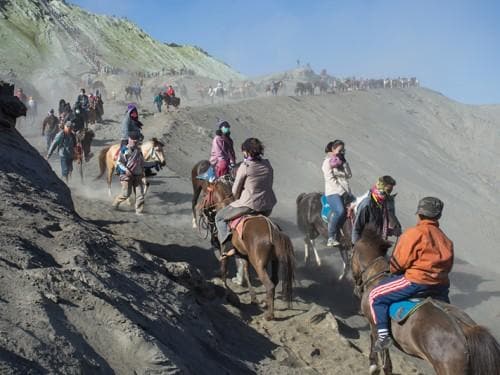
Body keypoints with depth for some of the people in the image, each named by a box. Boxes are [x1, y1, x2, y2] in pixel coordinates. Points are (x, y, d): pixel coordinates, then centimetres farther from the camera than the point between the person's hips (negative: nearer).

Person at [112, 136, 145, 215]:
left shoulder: (138, 150, 8)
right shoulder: (124, 150, -9)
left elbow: (142, 161, 22)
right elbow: (119, 162, -11)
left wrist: (142, 171, 15)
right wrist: (126, 170, -23)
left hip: (137, 175, 5)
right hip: (127, 175, -5)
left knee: (140, 193, -1)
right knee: (126, 193, -2)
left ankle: (139, 211, 6)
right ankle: (116, 203, 24)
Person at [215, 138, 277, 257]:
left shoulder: (245, 166, -13)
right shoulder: (267, 164, 5)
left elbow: (235, 191, -5)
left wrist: (238, 200, 17)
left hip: (249, 205, -6)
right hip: (268, 207, 7)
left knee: (220, 217, 11)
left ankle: (227, 247, -2)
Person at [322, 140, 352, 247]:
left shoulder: (342, 160, 23)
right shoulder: (328, 161, 2)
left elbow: (349, 175, 12)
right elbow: (331, 179, -7)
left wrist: (344, 163, 0)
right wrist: (342, 191, -12)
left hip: (345, 192, 8)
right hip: (333, 192, -8)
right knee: (340, 211, -30)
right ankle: (331, 238, -22)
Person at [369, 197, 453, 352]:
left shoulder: (414, 233, -8)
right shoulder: (445, 239, 13)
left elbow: (398, 262, -7)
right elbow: (448, 266, 16)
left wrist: (393, 273, 13)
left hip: (416, 281, -7)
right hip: (441, 286, 7)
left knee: (375, 296, 1)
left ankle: (383, 334, -9)